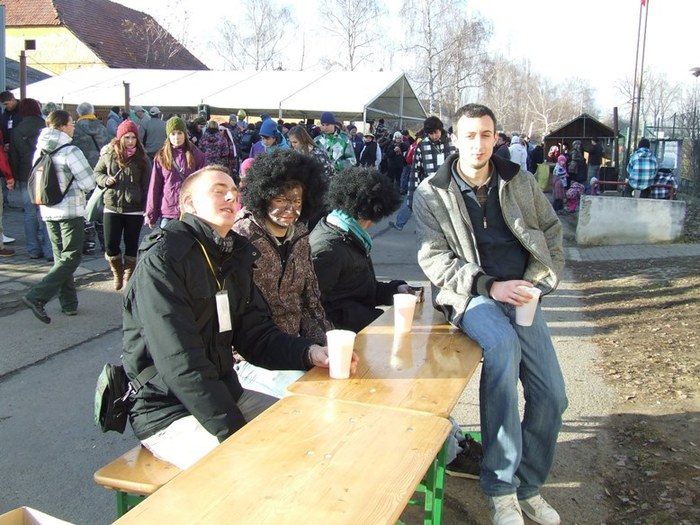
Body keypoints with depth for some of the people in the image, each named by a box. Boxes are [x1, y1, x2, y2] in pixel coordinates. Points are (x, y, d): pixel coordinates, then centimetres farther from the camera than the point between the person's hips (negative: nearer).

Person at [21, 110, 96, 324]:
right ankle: (37, 297, -13)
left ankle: (68, 303, 20)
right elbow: (88, 183, -16)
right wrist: (79, 189, 4)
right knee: (71, 257, -2)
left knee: (61, 257, 15)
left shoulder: (40, 150, 6)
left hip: (48, 211, 7)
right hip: (71, 210, -7)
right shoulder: (70, 151, -15)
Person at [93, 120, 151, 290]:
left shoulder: (141, 158, -2)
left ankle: (128, 275, 27)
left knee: (131, 245, 8)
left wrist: (148, 209, -6)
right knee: (110, 245, -2)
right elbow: (97, 172, 15)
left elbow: (147, 184, -1)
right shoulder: (108, 154, 1)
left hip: (134, 209, -1)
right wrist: (105, 180, -8)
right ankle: (117, 273, 25)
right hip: (112, 207, 1)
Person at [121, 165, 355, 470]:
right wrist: (237, 436, -26)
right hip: (169, 413, -8)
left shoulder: (235, 257, 9)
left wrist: (312, 353, -13)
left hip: (224, 395, 8)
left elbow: (256, 336, 6)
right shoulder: (162, 259, -17)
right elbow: (181, 365, -24)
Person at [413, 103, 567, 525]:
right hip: (470, 294, -4)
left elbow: (552, 231, 17)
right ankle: (501, 488, -26)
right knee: (503, 342, -37)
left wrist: (539, 281, 2)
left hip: (521, 294, 4)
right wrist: (489, 286, -17)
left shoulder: (521, 183, 8)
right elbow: (433, 258, -7)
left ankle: (529, 486, 20)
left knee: (552, 396, -7)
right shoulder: (432, 193, -1)